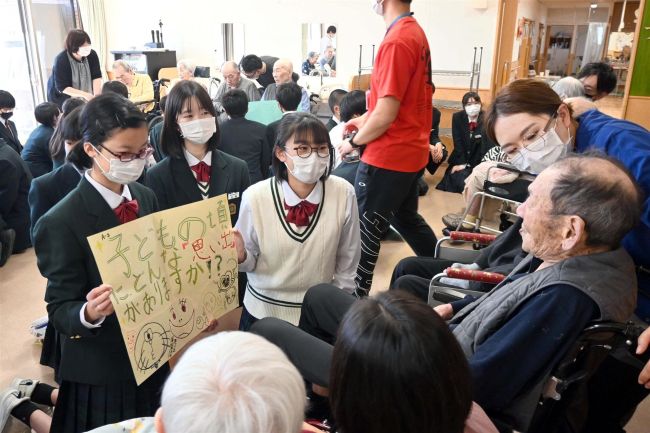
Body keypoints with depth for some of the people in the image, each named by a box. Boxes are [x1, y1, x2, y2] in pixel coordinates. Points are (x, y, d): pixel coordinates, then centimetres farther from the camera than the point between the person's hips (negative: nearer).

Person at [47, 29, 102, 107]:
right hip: (63, 98, -4)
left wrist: (97, 95, -26)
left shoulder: (92, 54, -12)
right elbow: (62, 87, -24)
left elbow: (97, 76, -10)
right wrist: (84, 94, -34)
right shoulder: (61, 60, -23)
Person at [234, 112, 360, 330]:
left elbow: (347, 263, -3)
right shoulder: (255, 197, -18)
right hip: (262, 312, 0)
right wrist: (240, 256, -27)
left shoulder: (344, 194, -16)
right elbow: (250, 261, -6)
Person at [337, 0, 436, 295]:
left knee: (365, 229, 4)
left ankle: (356, 295, 19)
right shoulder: (415, 32, 9)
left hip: (388, 156, -9)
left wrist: (354, 142, -8)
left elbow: (386, 115, -22)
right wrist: (366, 119, 14)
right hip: (410, 150, 9)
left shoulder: (396, 41, -21)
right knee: (406, 217, 24)